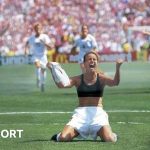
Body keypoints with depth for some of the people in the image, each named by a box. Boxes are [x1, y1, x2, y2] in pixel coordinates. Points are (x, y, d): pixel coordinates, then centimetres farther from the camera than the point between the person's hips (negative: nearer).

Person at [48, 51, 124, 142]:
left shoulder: (101, 78, 5)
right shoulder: (78, 79, 7)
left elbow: (115, 83, -14)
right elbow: (62, 84, -7)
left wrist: (118, 68, -32)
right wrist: (53, 70, -19)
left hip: (98, 113, 0)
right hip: (81, 113, 1)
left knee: (109, 140, -24)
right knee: (63, 138, -20)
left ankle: (100, 132, 13)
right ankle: (76, 133, 17)